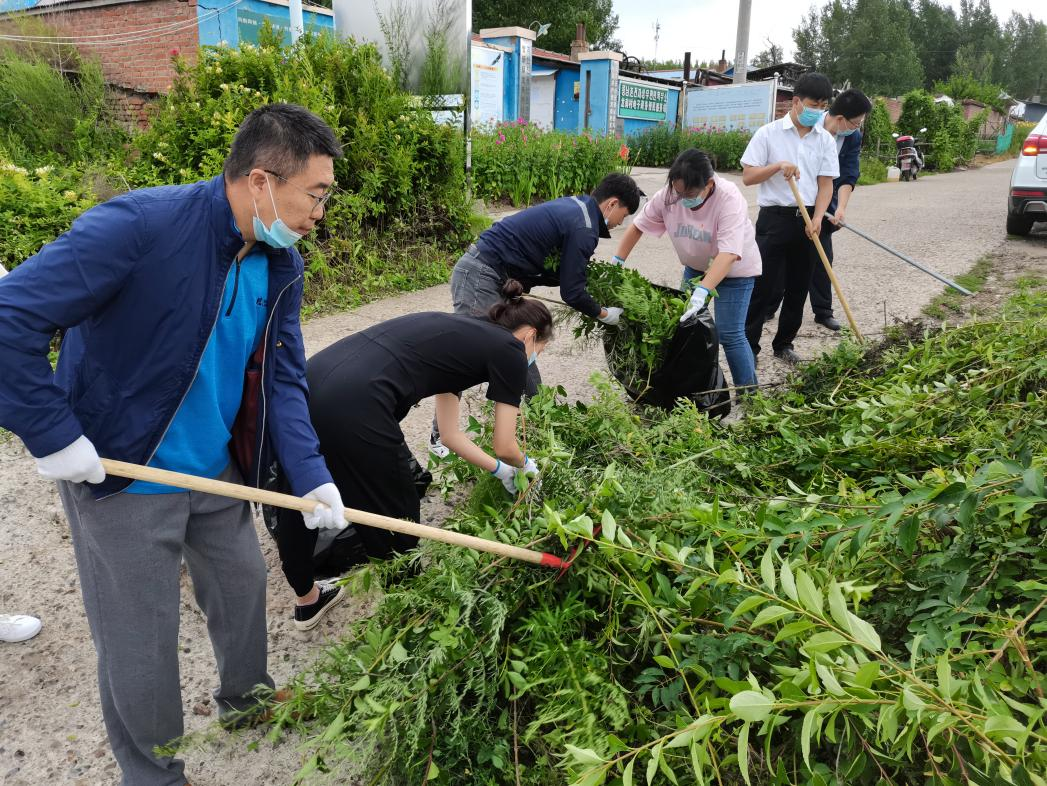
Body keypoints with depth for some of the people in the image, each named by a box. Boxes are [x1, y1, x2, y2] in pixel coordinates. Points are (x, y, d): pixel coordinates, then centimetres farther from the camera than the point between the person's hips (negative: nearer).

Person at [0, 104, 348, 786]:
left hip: (219, 470, 7)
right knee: (140, 645, 9)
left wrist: (312, 476, -9)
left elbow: (282, 378, 0)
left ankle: (246, 699, 52)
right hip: (122, 476, -6)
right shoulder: (142, 224, -27)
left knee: (243, 586, 23)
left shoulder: (281, 266, -4)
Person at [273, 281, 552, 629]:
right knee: (396, 523, 14)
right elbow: (505, 447, 15)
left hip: (310, 381, 9)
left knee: (299, 505, 27)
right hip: (352, 407, -9)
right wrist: (524, 464, 37)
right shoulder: (508, 349, 9)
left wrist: (501, 470, 45)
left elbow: (450, 434, 34)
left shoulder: (457, 333, 30)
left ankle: (307, 601, 50)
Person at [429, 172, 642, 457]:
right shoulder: (583, 228, -16)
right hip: (479, 277, -10)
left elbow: (559, 272, 20)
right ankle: (440, 436, 1)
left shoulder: (574, 206, 13)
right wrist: (603, 314, 2)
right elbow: (571, 292, -13)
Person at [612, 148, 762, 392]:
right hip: (696, 266, 5)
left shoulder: (729, 199, -33)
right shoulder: (669, 195, -20)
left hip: (734, 269, -5)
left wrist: (702, 292, -52)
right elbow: (638, 225, -7)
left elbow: (728, 254, -42)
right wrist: (617, 262, -11)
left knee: (729, 334, -10)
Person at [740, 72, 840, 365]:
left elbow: (825, 184, 4)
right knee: (763, 287, -5)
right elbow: (747, 176, -5)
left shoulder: (825, 140, 7)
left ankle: (784, 344, 24)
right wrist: (778, 165, -21)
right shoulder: (769, 133, -3)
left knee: (798, 288, 10)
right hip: (775, 218, -4)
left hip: (807, 221, 4)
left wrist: (817, 219, -11)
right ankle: (748, 346, 4)